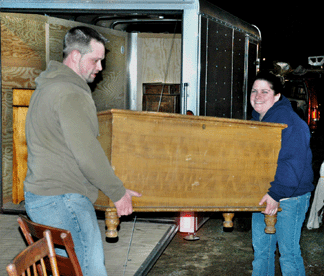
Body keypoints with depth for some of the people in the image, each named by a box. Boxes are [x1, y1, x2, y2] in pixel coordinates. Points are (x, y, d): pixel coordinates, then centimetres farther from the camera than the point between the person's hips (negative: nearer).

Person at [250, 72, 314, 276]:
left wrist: (276, 193, -29)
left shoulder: (289, 121, -17)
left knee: (288, 251, -1)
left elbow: (294, 162, -25)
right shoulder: (255, 121, 11)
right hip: (262, 196, 8)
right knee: (261, 248, 15)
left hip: (289, 198, -8)